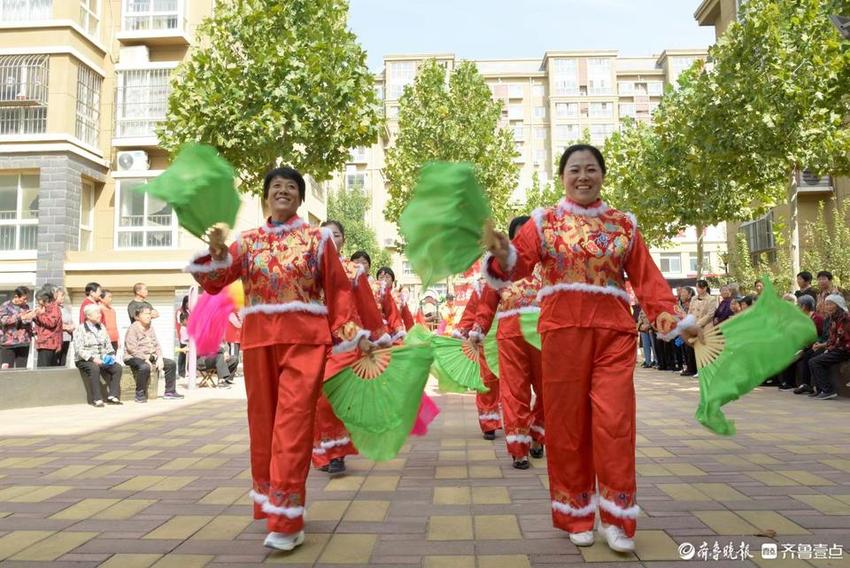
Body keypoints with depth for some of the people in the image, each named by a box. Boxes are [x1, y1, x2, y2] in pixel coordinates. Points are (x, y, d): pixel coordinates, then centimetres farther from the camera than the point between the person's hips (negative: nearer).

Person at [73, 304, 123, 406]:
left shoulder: (101, 327, 16)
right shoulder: (80, 329, -3)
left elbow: (108, 345, 17)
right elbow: (79, 350, -13)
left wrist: (111, 355, -2)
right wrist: (92, 359, -24)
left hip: (101, 359, 6)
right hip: (84, 360, -5)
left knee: (118, 367, -18)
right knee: (94, 368, -36)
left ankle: (112, 396, -18)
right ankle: (97, 399, -32)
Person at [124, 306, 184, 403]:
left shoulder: (150, 328, 15)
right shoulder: (133, 328, -9)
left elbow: (156, 344, 13)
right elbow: (132, 348, -18)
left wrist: (159, 358, -3)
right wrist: (145, 359, -22)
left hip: (150, 357, 8)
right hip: (134, 357, -8)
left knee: (171, 363, 0)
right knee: (144, 367, -40)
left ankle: (169, 392, 6)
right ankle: (140, 395, -23)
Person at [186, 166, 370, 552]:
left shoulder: (317, 239, 6)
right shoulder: (247, 241, 12)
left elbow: (339, 289, 4)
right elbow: (214, 283, 4)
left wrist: (354, 334, -2)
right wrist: (216, 250, -14)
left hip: (305, 340, -3)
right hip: (259, 340, 4)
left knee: (292, 423, -8)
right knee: (263, 422, 10)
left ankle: (286, 522, -4)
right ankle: (273, 505, 28)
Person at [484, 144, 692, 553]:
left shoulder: (623, 224, 11)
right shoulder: (544, 221, 6)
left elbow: (646, 276, 8)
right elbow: (519, 263, -7)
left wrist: (670, 317, -5)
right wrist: (502, 254, -30)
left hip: (614, 331, 1)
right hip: (562, 330, -1)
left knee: (614, 422, -3)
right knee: (567, 422, 5)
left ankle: (616, 519, 11)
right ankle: (577, 516, 20)